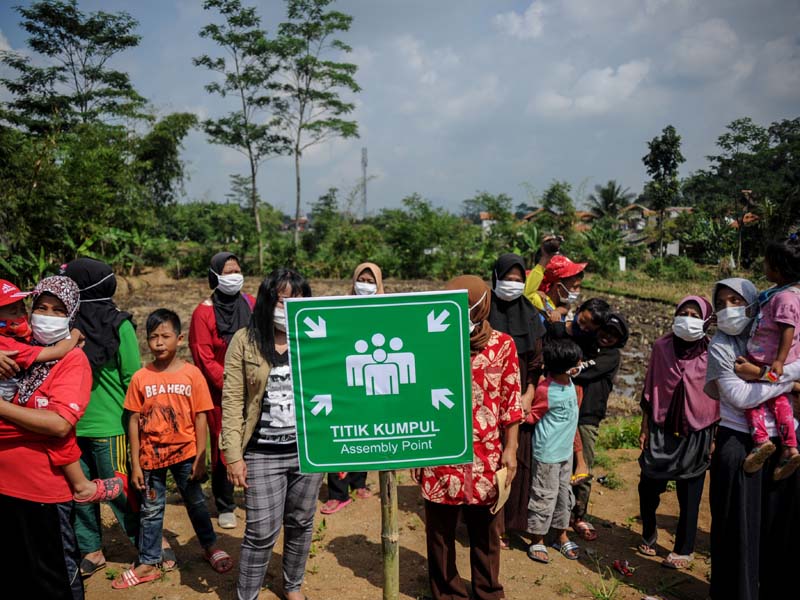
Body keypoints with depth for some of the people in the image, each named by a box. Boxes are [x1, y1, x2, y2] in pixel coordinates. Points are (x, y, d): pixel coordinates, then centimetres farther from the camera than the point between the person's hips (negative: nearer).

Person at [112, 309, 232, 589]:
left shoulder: (192, 374, -10)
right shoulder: (141, 377, -6)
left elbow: (200, 418, -6)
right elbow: (134, 421, -2)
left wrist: (200, 458, -6)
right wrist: (135, 464, -2)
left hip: (184, 453, -1)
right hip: (151, 454, 1)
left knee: (195, 502, 15)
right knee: (151, 509, 14)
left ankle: (210, 546, 36)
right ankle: (148, 563, 29)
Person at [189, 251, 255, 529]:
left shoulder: (250, 304, 6)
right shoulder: (204, 313, -6)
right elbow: (205, 360, -8)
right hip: (221, 394, -3)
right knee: (223, 449, 5)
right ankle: (225, 508, 21)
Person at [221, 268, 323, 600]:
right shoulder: (244, 340, -5)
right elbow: (232, 401, -5)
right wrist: (233, 455, -9)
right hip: (263, 455, -2)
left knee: (301, 524, 17)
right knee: (262, 531, 2)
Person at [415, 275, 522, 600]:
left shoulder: (502, 344, -4)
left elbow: (511, 401, 1)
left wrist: (510, 449, -2)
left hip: (486, 457, 0)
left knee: (486, 532, 17)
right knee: (440, 532, 15)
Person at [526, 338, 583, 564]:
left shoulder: (569, 382, -2)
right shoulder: (546, 391, -26)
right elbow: (532, 416, -10)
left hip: (566, 451, 8)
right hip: (547, 453, -8)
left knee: (564, 494, 19)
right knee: (544, 497, 4)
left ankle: (561, 536, 35)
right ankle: (537, 541, 20)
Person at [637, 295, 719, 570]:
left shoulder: (711, 353, -7)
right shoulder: (662, 346, -2)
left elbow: (718, 398, -2)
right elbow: (649, 390, 3)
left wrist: (715, 438, -2)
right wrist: (644, 428, 4)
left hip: (695, 434, -2)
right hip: (661, 430, 2)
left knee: (689, 496, 8)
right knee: (648, 486, 7)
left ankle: (684, 550, 25)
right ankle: (648, 535, 33)